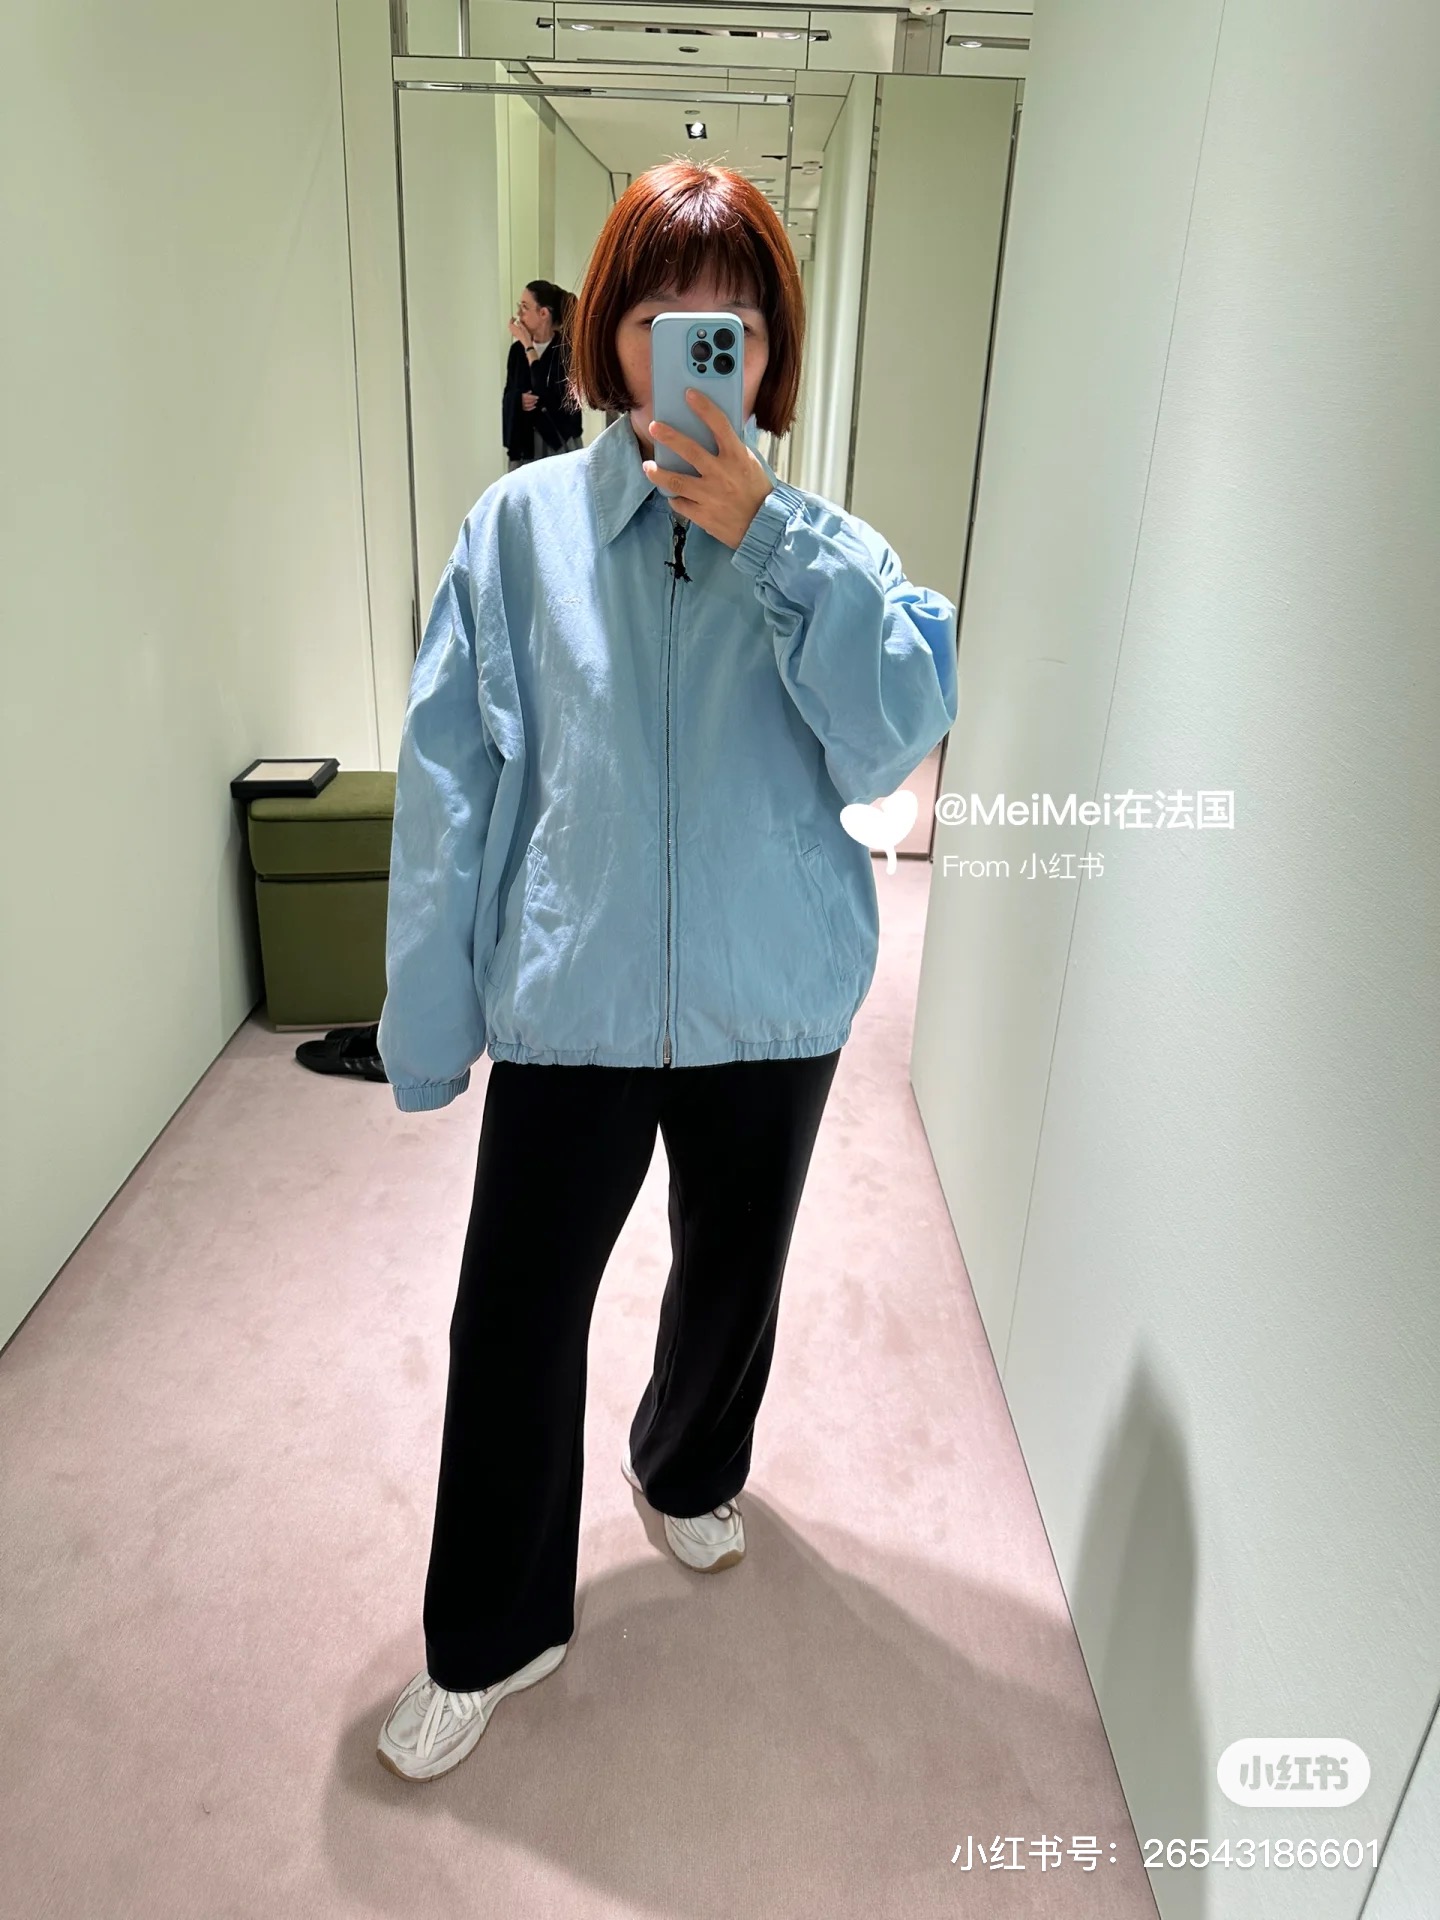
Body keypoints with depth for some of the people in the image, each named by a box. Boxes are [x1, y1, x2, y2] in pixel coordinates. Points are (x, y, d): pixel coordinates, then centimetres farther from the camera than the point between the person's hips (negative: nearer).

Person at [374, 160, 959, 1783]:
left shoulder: (826, 549, -2)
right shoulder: (523, 525, -7)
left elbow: (892, 746, -16)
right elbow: (448, 784, -6)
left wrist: (765, 540, -23)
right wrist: (429, 1020, -5)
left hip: (770, 1008, 2)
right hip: (568, 1001, -1)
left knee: (731, 1279, 22)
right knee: (515, 1317, 8)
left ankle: (689, 1472, 56)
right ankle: (490, 1639, 35)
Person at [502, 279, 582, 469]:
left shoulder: (567, 348, -9)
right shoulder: (518, 348, 7)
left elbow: (548, 395, -21)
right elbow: (508, 395, 14)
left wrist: (529, 347, -13)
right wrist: (519, 400, -11)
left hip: (559, 442, -5)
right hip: (523, 442, 5)